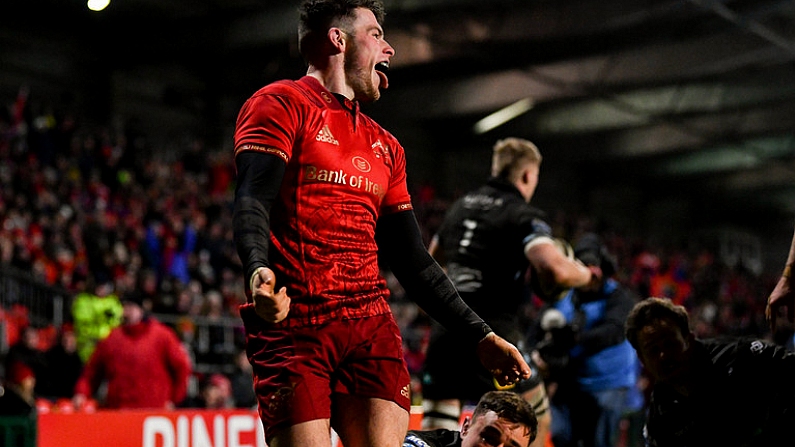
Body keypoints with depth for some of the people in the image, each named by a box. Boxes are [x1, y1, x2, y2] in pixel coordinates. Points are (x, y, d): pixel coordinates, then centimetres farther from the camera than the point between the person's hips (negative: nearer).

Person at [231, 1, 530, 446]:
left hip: (371, 325, 5)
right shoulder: (280, 104, 5)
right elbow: (252, 201, -11)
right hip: (292, 325, -5)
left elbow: (413, 260, 24)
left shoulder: (385, 146, 24)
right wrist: (258, 270, -32)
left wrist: (481, 335, 19)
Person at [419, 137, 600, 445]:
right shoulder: (524, 215, -5)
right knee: (536, 420, 18)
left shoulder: (460, 207, 16)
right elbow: (555, 271, -22)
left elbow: (432, 258, 33)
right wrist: (587, 274, -2)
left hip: (446, 333, 5)